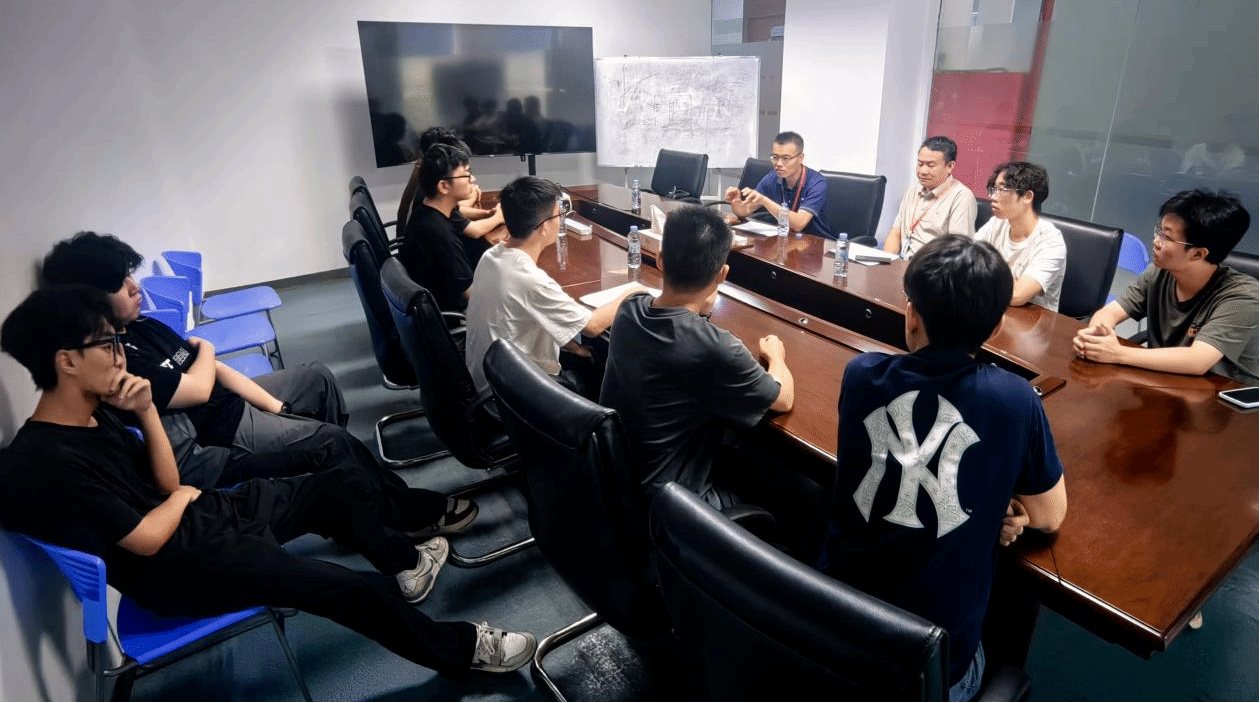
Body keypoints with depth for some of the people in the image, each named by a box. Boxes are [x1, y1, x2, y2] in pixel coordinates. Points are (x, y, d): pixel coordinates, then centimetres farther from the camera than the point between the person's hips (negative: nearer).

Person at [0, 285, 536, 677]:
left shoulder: (92, 415, 1)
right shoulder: (45, 462, -26)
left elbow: (166, 484, 5)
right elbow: (148, 539, -23)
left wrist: (145, 412, -9)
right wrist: (185, 497, -3)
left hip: (199, 515, 9)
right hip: (178, 568, -9)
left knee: (340, 485, 12)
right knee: (354, 590, -14)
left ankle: (404, 562, 36)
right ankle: (460, 651, 8)